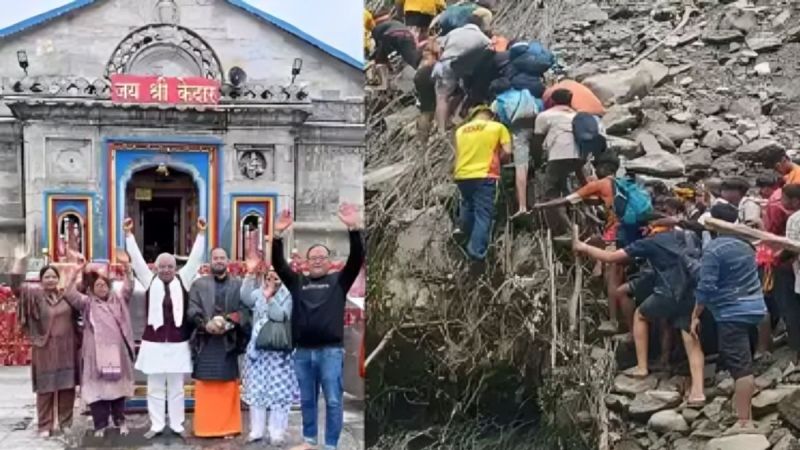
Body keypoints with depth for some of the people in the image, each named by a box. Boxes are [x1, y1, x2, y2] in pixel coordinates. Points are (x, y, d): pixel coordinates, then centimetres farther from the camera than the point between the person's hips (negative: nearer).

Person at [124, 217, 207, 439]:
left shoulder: (183, 280, 2)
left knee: (176, 388, 10)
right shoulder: (149, 281, 2)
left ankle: (177, 424, 19)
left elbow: (195, 259, -2)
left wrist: (201, 234, -8)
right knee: (155, 388, 9)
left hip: (178, 344, 0)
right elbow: (136, 259, -3)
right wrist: (129, 234, -9)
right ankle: (156, 425, 19)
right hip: (154, 343, 0)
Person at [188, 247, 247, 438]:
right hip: (205, 341, 0)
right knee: (206, 386, 4)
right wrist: (205, 324, -16)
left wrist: (228, 323, -16)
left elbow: (244, 311, -1)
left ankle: (229, 426, 12)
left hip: (229, 341, 0)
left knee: (228, 387, 4)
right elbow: (192, 310, 0)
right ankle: (205, 427, 12)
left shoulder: (238, 285, 7)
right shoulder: (198, 284, 9)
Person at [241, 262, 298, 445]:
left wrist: (269, 297, -27)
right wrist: (250, 274, -24)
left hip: (278, 352, -4)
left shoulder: (287, 296, -3)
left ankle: (277, 433, 5)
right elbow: (245, 298, -16)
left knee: (278, 393, -1)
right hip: (257, 350, 4)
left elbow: (281, 316, -18)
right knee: (256, 391, 9)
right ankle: (256, 430, 18)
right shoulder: (258, 293, 7)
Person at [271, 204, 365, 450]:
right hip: (302, 351, 3)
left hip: (330, 351, -3)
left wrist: (354, 229, -20)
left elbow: (357, 259, -7)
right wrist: (278, 235, -10)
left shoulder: (339, 281, 5)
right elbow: (279, 264, 4)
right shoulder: (298, 282, 12)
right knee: (307, 400, 14)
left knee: (333, 401, 0)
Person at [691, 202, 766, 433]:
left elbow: (706, 286, -17)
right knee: (746, 363, 19)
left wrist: (695, 316, -9)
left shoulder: (713, 249, -13)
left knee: (740, 367, -11)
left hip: (732, 312, -8)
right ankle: (745, 409, 30)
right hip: (754, 307, 8)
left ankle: (744, 421, -13)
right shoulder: (745, 244, 12)